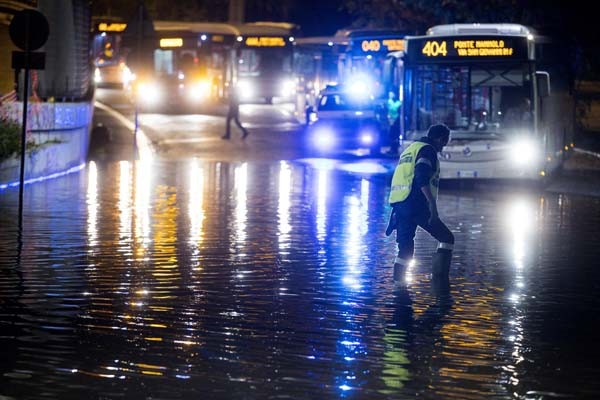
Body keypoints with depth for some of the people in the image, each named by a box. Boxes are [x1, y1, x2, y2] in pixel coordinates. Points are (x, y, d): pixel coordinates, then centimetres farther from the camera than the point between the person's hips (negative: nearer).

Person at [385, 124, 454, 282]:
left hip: (398, 203, 8)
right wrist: (432, 203, -23)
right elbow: (422, 178, -18)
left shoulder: (410, 149, 26)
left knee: (405, 249, 11)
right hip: (416, 205, -8)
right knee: (447, 239, 0)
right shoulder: (427, 150, -2)